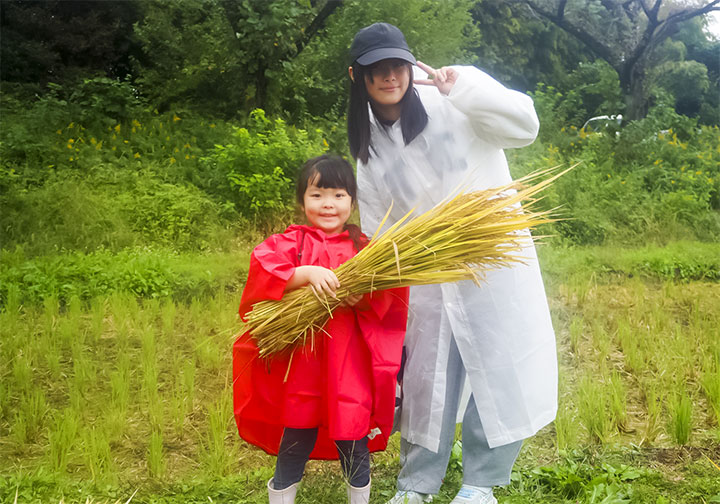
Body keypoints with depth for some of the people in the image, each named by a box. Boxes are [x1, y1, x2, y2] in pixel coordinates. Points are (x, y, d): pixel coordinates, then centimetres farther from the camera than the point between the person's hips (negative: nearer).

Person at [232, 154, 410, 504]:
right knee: (295, 441, 10)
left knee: (354, 442, 11)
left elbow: (388, 298, -2)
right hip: (300, 365, -1)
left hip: (351, 367, 1)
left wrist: (364, 297, -22)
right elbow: (263, 270, -16)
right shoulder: (290, 243, 3)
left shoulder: (365, 248, 6)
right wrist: (307, 273, -28)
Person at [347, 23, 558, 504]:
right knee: (426, 381, 10)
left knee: (503, 374, 3)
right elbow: (379, 231, 11)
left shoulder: (449, 107, -6)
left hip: (496, 263, -3)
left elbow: (523, 126, -18)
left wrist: (463, 84, -27)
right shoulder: (369, 150, 7)